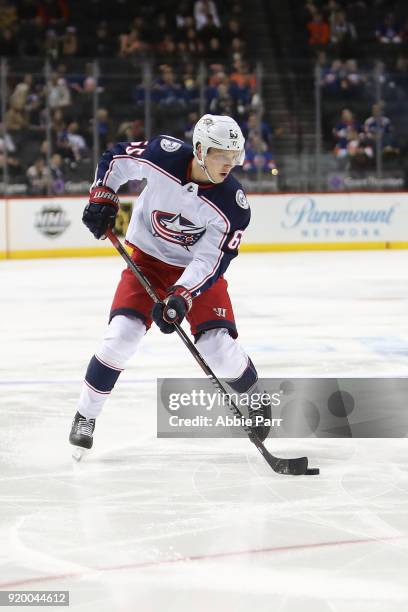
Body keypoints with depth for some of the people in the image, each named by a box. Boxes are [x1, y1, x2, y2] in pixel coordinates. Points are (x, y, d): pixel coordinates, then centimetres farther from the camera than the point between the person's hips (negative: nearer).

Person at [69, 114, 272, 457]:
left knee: (218, 346, -14)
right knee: (123, 333, -17)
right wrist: (103, 198, -12)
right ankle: (85, 416, 1)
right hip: (147, 258, 1)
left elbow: (210, 262, -25)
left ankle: (256, 401, 18)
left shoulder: (233, 205, -24)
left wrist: (180, 298, -36)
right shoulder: (164, 155, -23)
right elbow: (115, 158, -3)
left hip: (198, 267, -1)